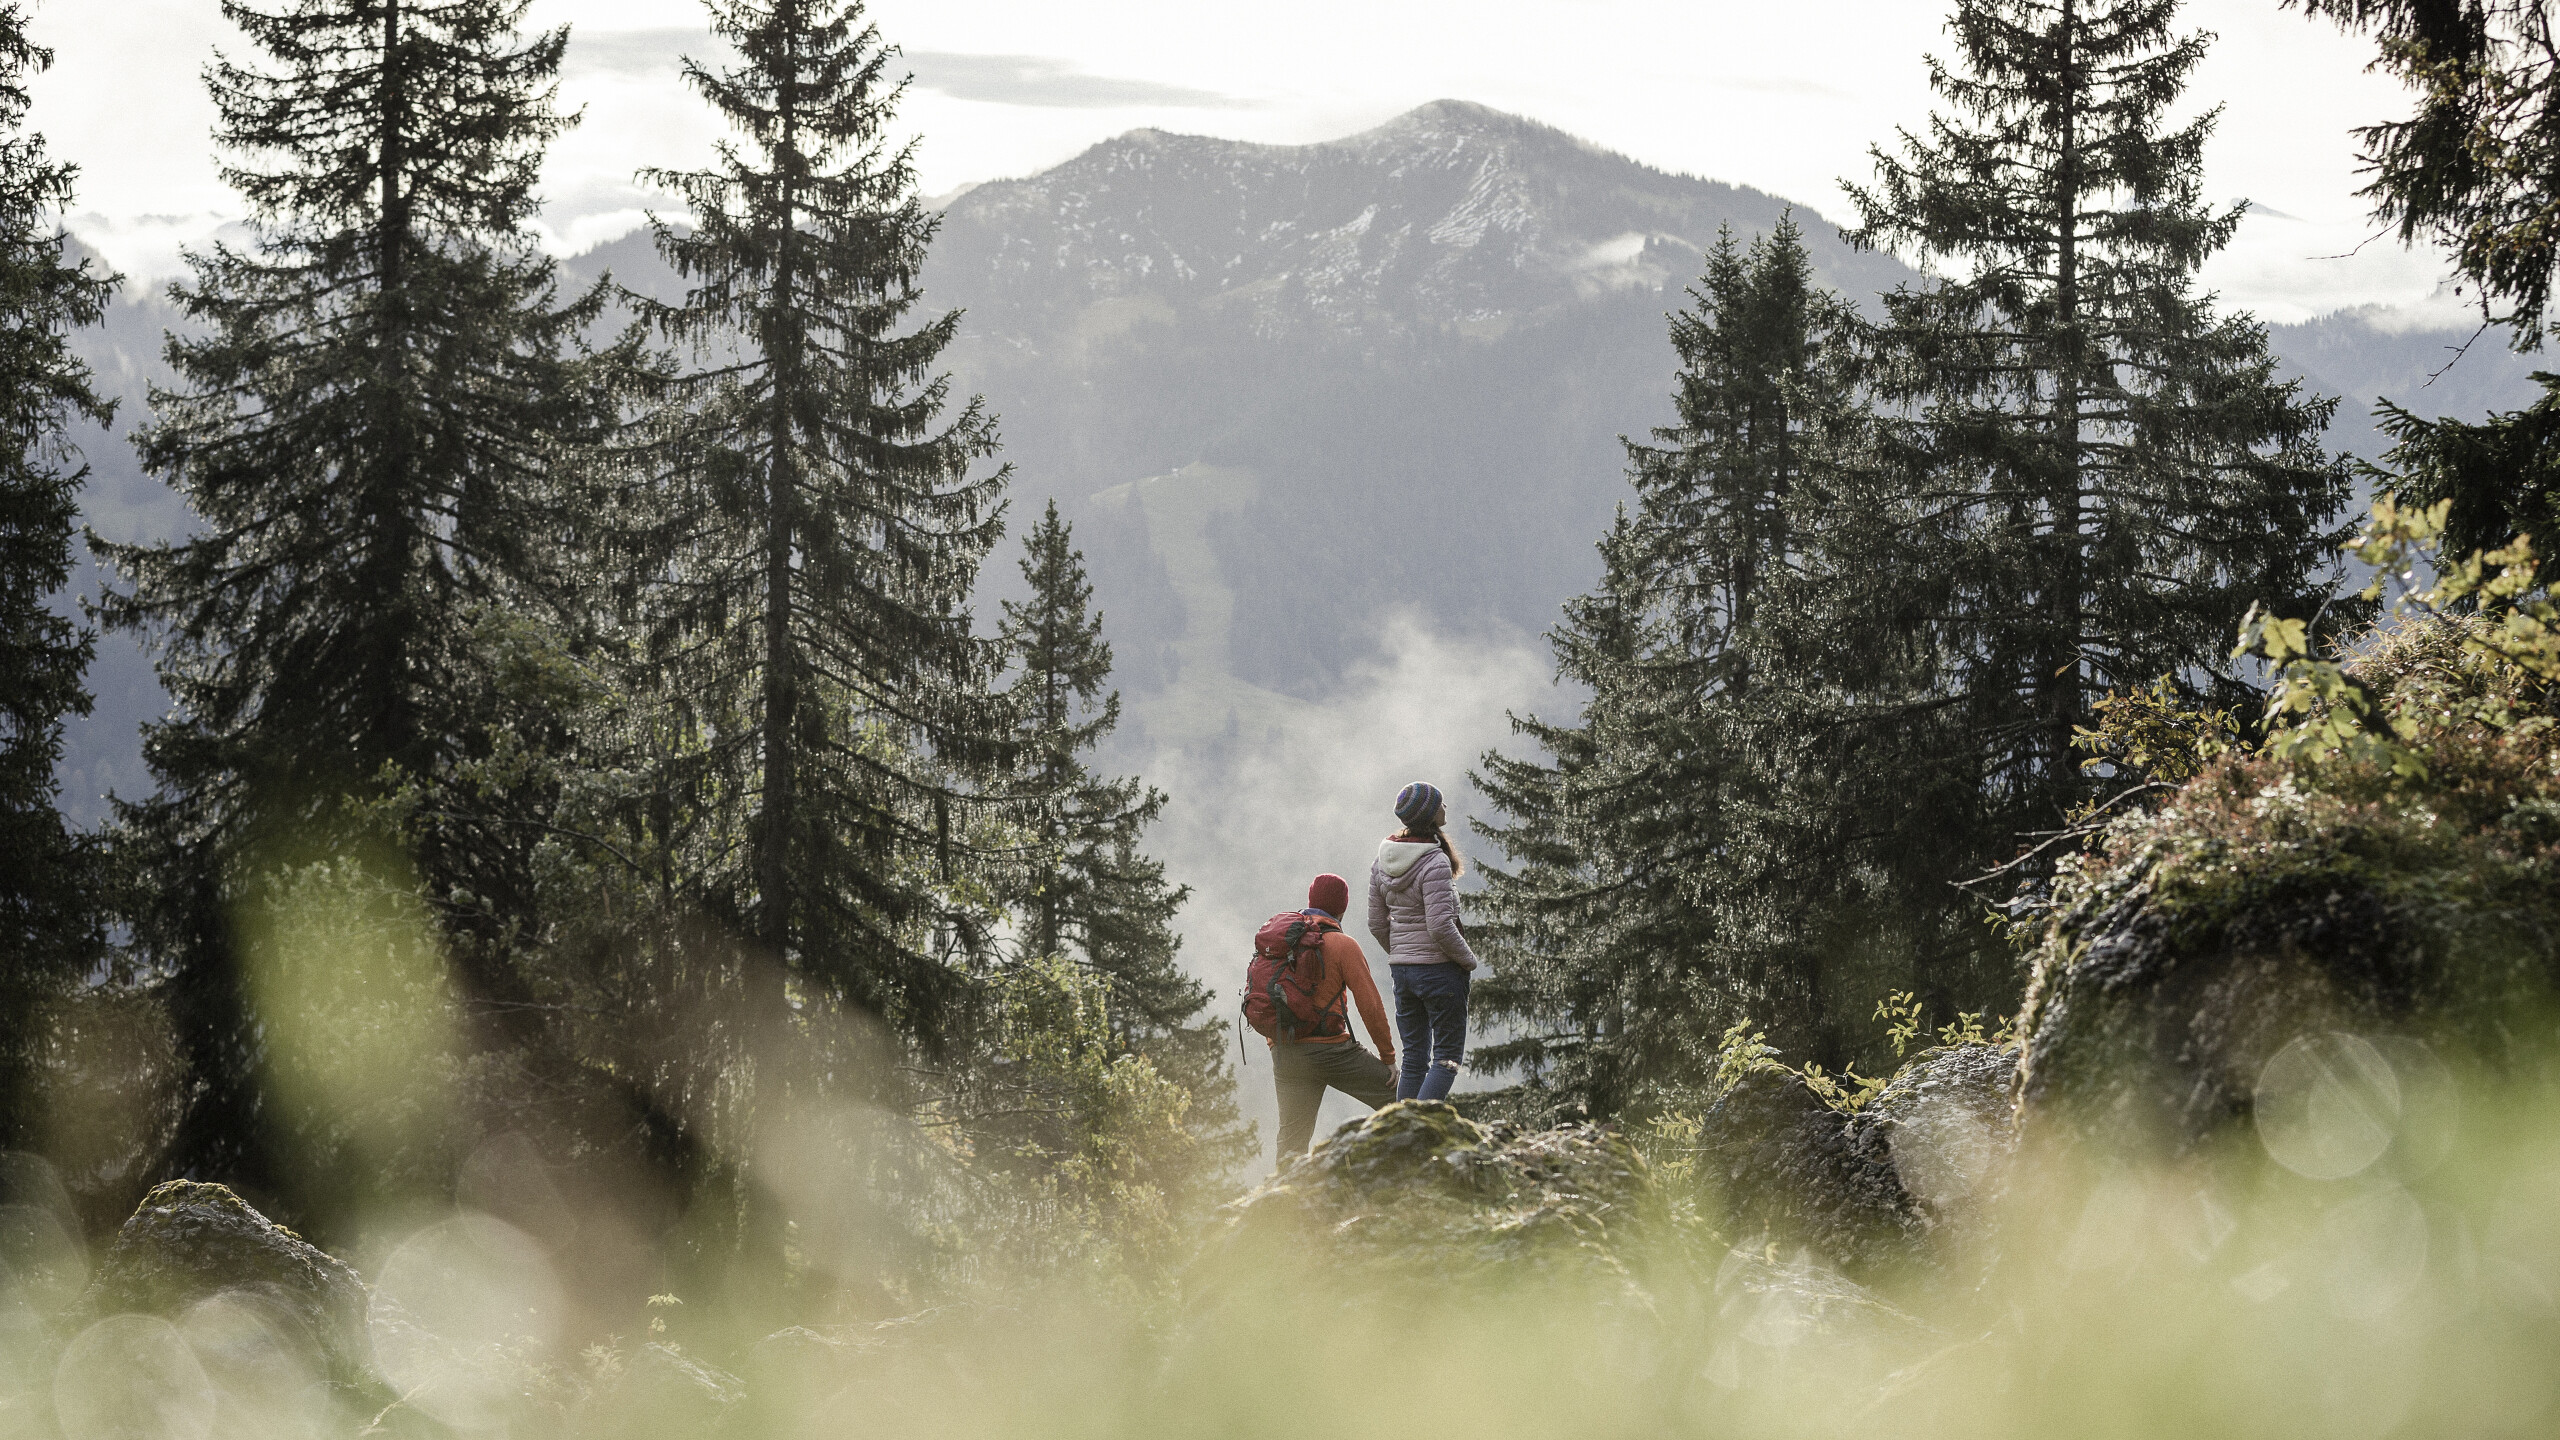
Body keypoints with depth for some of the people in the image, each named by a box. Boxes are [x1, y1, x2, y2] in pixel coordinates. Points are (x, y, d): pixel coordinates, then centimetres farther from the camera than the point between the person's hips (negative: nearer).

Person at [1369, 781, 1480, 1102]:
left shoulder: (1383, 860, 5)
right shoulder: (1434, 864, -19)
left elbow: (1377, 924, 10)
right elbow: (1441, 927, -22)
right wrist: (1468, 960, -7)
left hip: (1401, 968, 7)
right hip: (1439, 967, -7)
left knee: (1414, 1057, 13)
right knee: (1448, 1055, 0)